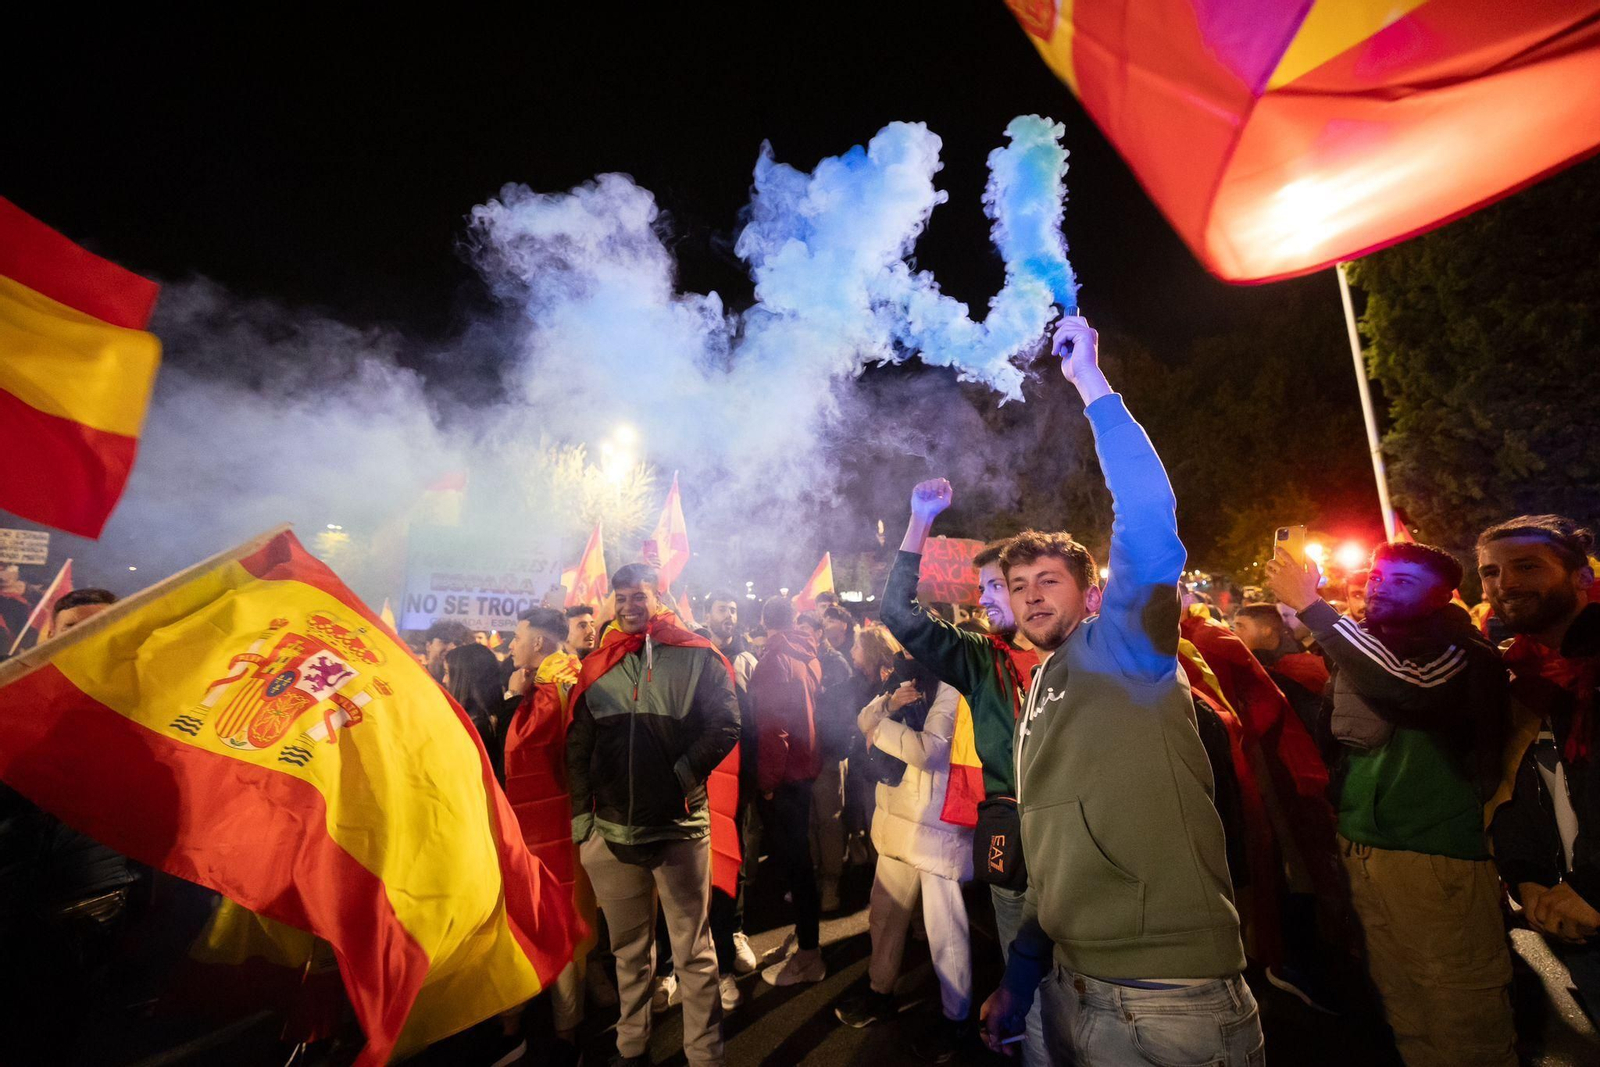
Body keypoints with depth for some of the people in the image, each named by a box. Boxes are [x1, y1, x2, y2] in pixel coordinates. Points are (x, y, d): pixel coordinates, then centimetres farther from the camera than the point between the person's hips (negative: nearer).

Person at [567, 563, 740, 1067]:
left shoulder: (696, 656, -4)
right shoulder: (595, 667, 7)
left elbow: (725, 725, -6)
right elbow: (576, 750, 9)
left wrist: (682, 773, -10)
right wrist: (582, 817, 4)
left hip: (680, 826, -3)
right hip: (611, 831, 4)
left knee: (693, 952, 9)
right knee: (628, 950, 21)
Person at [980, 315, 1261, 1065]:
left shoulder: (1127, 650, -10)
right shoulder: (1038, 697, 10)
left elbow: (1150, 522, -28)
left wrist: (1091, 385, -24)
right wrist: (1019, 978, 17)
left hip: (1170, 1002, -6)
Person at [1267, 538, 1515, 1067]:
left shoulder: (1461, 651, -6)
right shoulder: (1361, 644, 12)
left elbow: (1408, 688, -29)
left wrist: (1312, 606, -26)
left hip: (1437, 858, -5)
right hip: (1363, 850, 5)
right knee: (1405, 1019, 16)